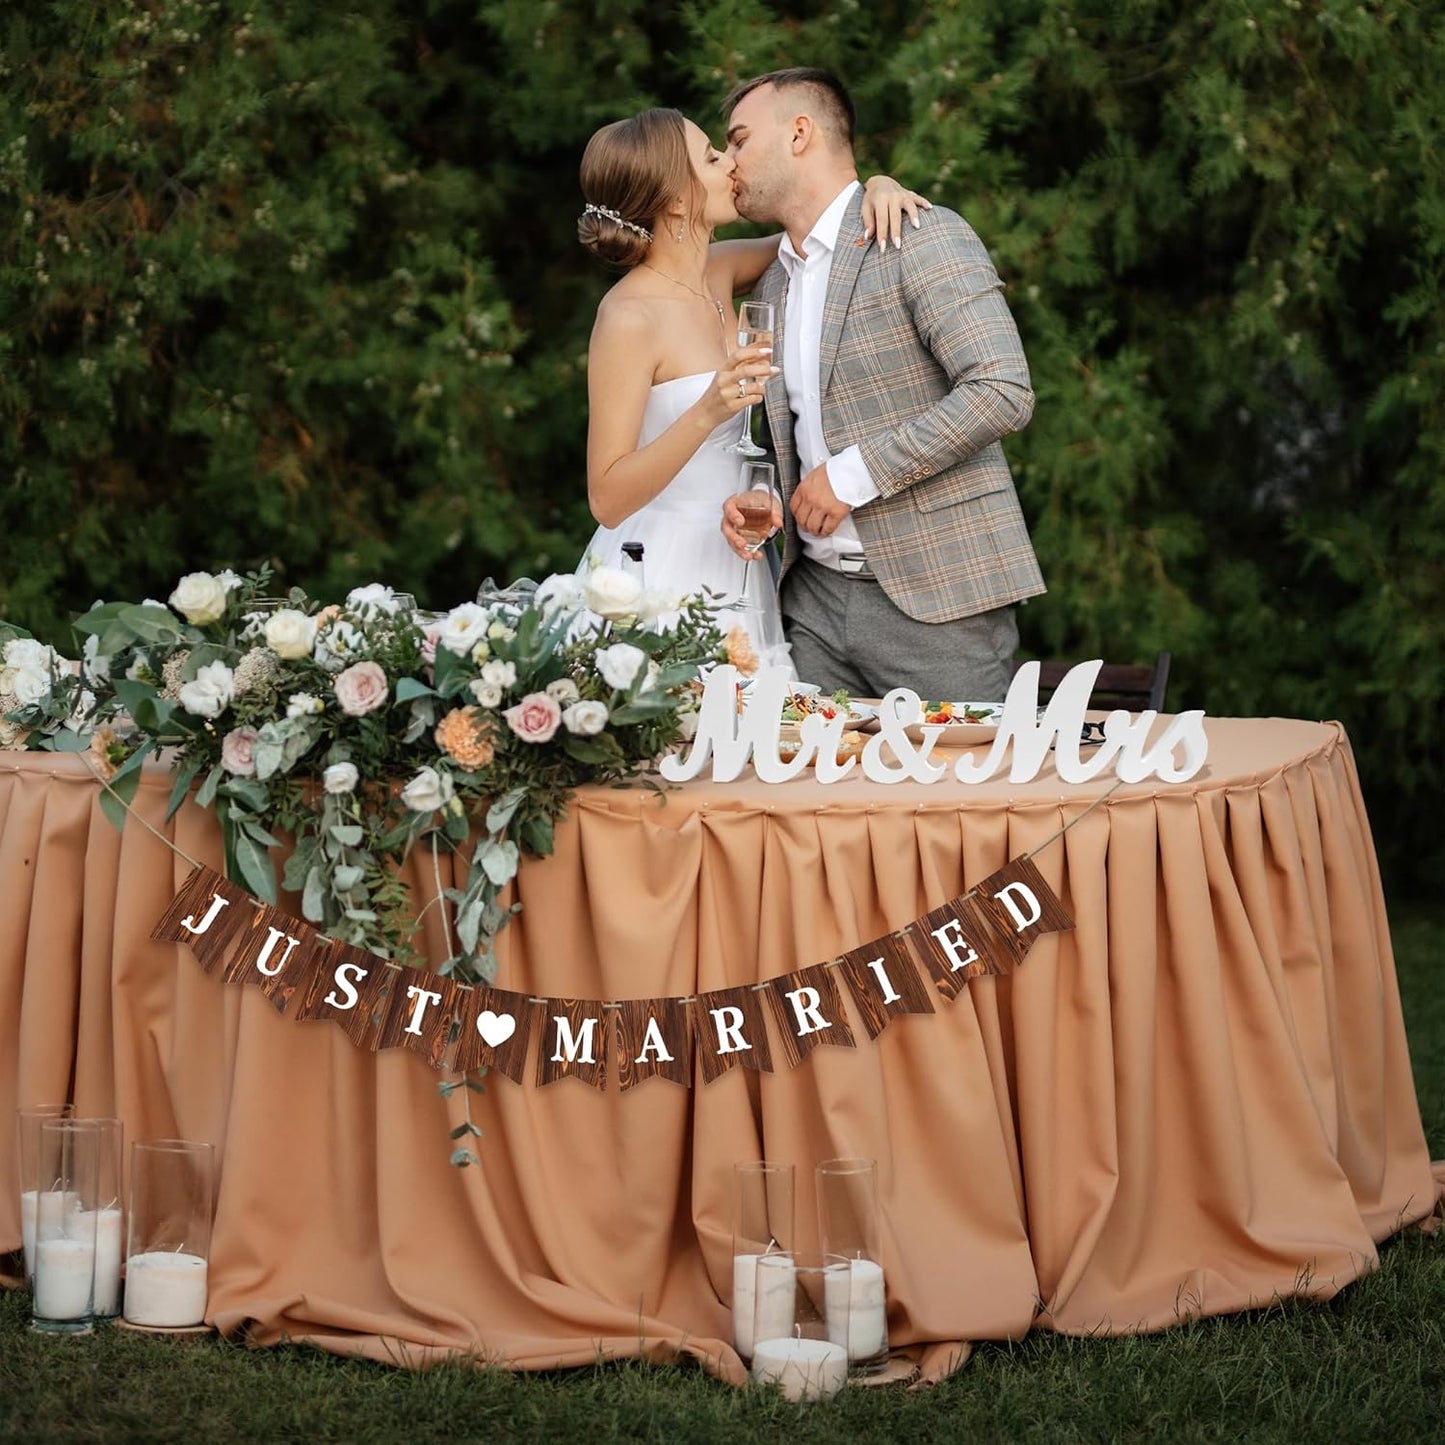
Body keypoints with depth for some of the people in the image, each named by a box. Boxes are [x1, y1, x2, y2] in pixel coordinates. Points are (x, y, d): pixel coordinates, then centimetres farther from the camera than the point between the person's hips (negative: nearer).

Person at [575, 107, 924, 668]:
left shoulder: (718, 271, 6)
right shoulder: (631, 317, -17)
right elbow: (607, 501, -18)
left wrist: (876, 186, 0)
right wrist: (706, 414, -30)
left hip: (733, 573, 8)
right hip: (661, 577, -8)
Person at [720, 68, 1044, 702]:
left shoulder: (921, 238, -8)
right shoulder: (773, 287, 18)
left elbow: (1002, 391, -19)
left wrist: (855, 474, -17)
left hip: (937, 599, -7)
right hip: (815, 599, 7)